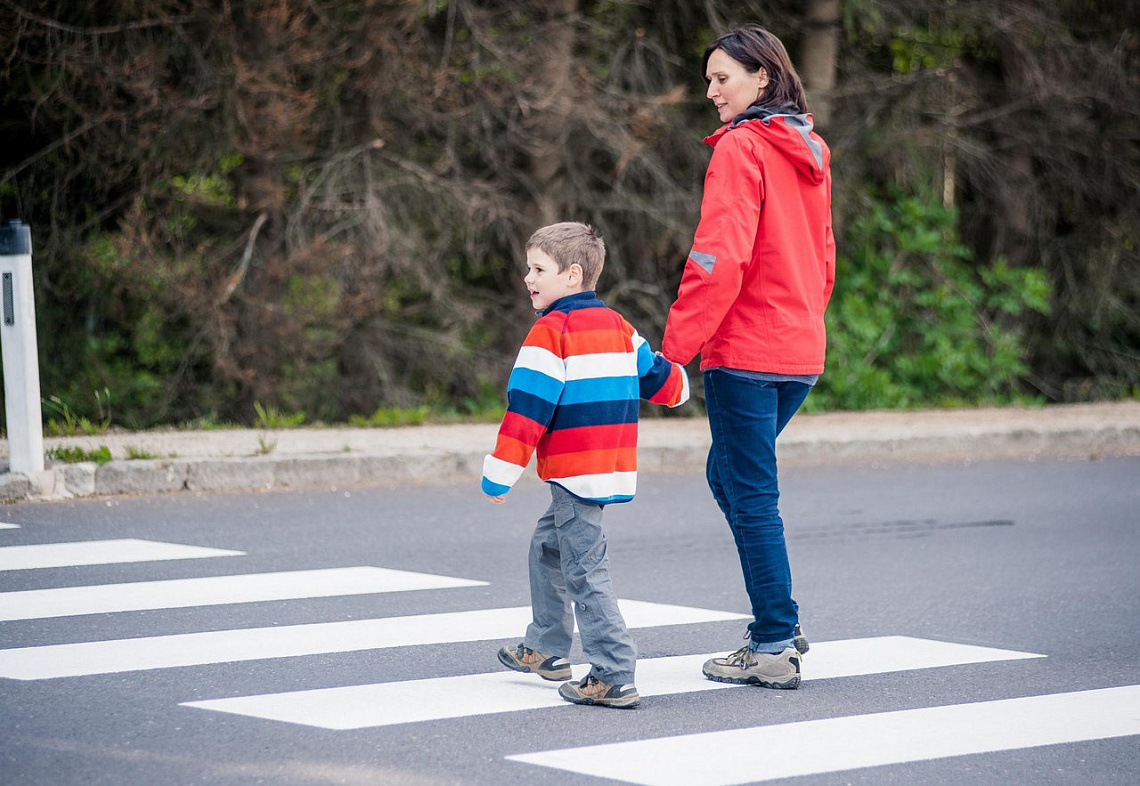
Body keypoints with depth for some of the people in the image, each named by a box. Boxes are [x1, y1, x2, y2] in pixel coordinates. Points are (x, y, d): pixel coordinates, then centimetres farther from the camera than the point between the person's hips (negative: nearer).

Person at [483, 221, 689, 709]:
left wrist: (498, 475, -11)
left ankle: (613, 678, -12)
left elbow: (528, 408, -16)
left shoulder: (551, 331, -13)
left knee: (584, 570, -8)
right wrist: (678, 385, 46)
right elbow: (658, 377, 21)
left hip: (575, 473, -9)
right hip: (614, 466, 9)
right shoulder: (617, 326, 12)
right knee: (548, 545, 24)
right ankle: (546, 650, 34)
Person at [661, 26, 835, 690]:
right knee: (730, 474, 21)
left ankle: (775, 648, 3)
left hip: (745, 352, -8)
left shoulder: (741, 146, -13)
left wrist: (676, 347, -17)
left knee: (752, 494, -1)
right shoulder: (810, 152, 12)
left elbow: (719, 258, -20)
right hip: (801, 352, 8)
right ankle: (780, 618, 21)